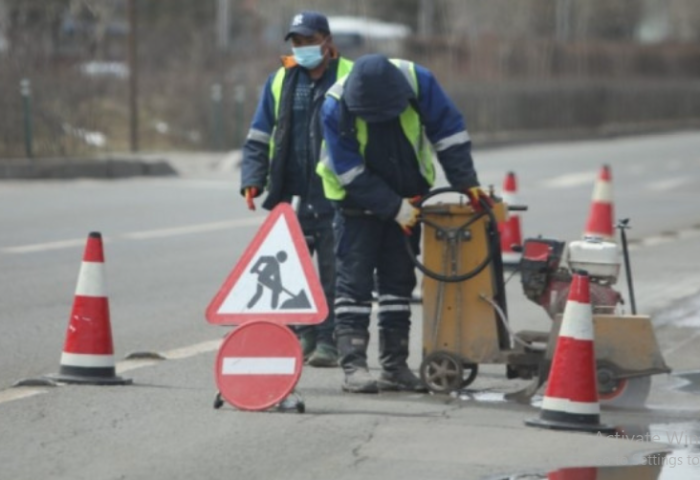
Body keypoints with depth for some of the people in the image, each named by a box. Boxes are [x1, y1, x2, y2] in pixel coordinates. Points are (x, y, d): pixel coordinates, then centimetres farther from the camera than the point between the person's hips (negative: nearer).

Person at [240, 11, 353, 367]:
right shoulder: (281, 81, 11)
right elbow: (259, 138, 14)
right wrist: (252, 180, 1)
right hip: (294, 197, 4)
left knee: (332, 274, -2)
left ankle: (329, 341, 3)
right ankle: (303, 335, 14)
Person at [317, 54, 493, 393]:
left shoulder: (418, 81, -21)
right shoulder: (336, 109, -26)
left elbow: (449, 131, -10)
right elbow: (351, 174, -22)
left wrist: (466, 183, -13)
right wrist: (395, 209, -22)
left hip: (407, 198, 3)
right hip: (359, 200, -3)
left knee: (400, 279, 7)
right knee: (354, 281, -8)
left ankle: (395, 365, 11)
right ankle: (353, 366, -9)